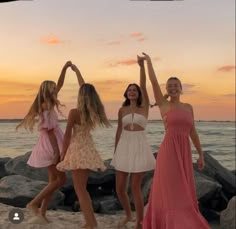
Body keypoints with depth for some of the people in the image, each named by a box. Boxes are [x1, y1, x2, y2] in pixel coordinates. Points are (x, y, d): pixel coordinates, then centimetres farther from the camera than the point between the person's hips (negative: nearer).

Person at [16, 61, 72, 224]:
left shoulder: (48, 104, 11)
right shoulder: (46, 108, -15)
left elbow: (60, 85, 18)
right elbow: (49, 131, -19)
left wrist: (65, 68, 12)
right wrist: (56, 151, -20)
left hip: (51, 146, 10)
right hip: (51, 147, -10)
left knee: (54, 180, 10)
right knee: (60, 179, -4)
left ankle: (41, 214, 13)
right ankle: (34, 203, 0)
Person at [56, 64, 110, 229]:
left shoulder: (74, 112, -14)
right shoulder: (94, 111, 4)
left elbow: (67, 136, -11)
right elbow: (85, 88, 18)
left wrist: (63, 154, -1)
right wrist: (76, 70, 29)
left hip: (78, 150, -7)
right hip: (89, 149, 7)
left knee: (80, 190, -2)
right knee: (82, 188, 18)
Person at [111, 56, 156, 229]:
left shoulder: (144, 106, 0)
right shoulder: (122, 110, 8)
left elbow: (144, 86, -15)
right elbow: (119, 131, 13)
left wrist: (142, 66, -25)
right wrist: (115, 151, 13)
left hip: (139, 147, -3)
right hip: (124, 147, 4)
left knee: (135, 187, -3)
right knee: (120, 188, 5)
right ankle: (128, 215, 33)